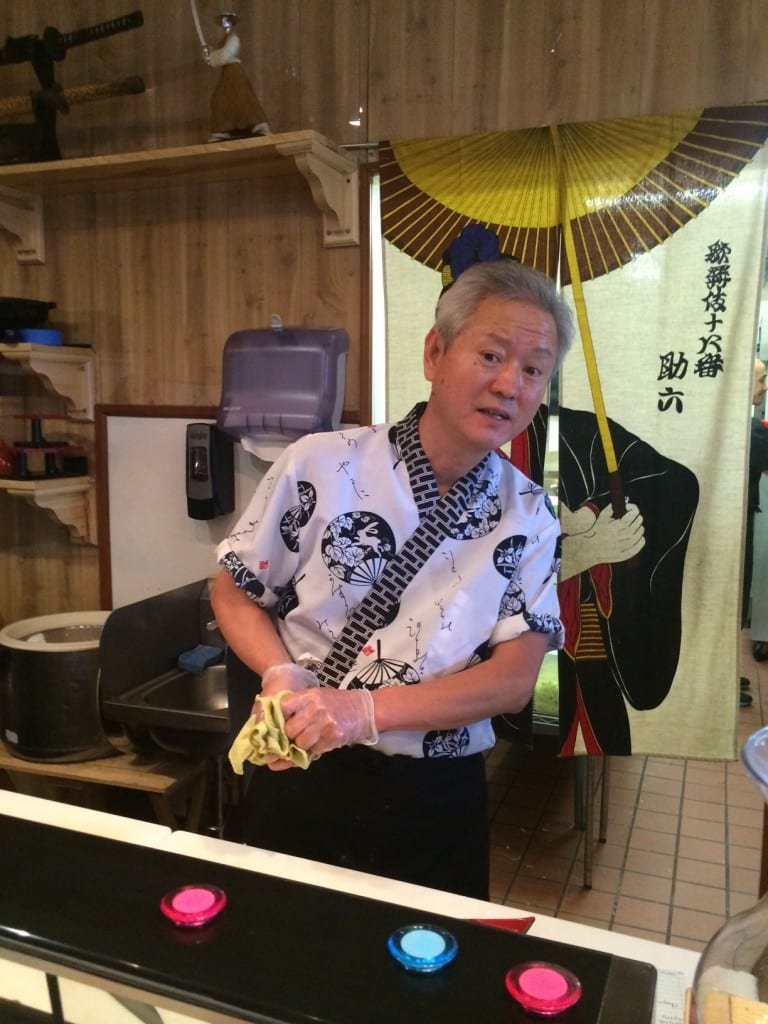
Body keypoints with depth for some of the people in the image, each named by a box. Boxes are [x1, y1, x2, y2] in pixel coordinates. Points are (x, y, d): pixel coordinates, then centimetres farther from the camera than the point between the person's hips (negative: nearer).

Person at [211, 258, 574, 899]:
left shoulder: (530, 517, -5)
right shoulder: (321, 466, -12)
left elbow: (514, 679, -11)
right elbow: (235, 594, 0)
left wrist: (365, 710, -23)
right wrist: (283, 676, -19)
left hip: (437, 803, 2)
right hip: (299, 781, -1)